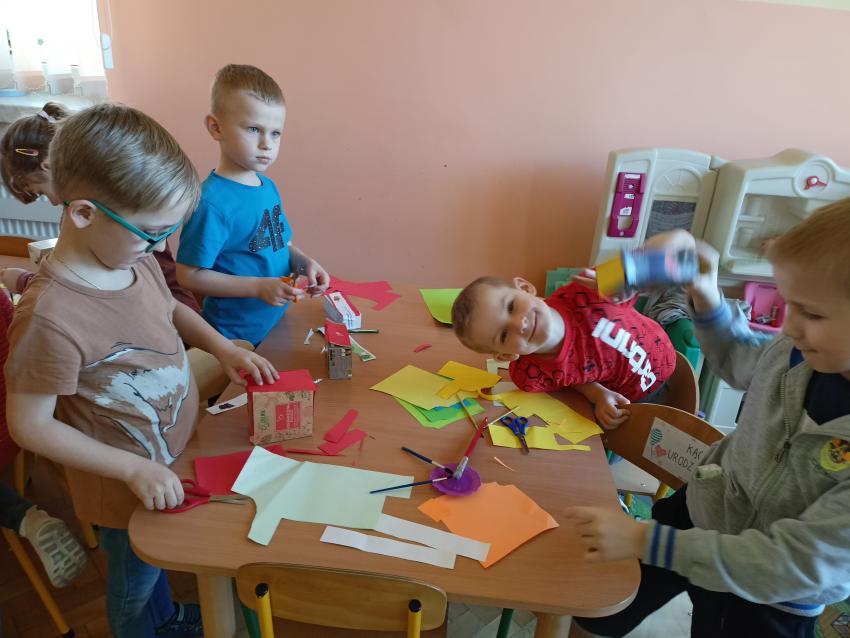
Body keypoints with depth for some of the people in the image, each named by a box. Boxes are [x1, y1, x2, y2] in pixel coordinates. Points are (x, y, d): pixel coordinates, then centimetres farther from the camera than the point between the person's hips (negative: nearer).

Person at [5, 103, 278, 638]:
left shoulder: (136, 259, -12)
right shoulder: (51, 315, -34)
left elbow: (170, 308, 9)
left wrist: (223, 347, -6)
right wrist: (134, 469, -24)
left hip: (176, 456, 7)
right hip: (128, 484, -7)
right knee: (135, 584, 24)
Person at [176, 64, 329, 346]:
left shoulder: (268, 186, 2)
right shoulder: (212, 201, -22)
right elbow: (189, 275, -20)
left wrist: (305, 263, -6)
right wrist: (259, 287, -24)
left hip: (278, 323, 7)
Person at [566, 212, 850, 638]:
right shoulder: (797, 352, -15)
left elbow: (796, 565, -32)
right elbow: (740, 360, 11)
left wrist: (643, 541, -35)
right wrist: (706, 297, -8)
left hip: (767, 597, -4)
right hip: (701, 511, 5)